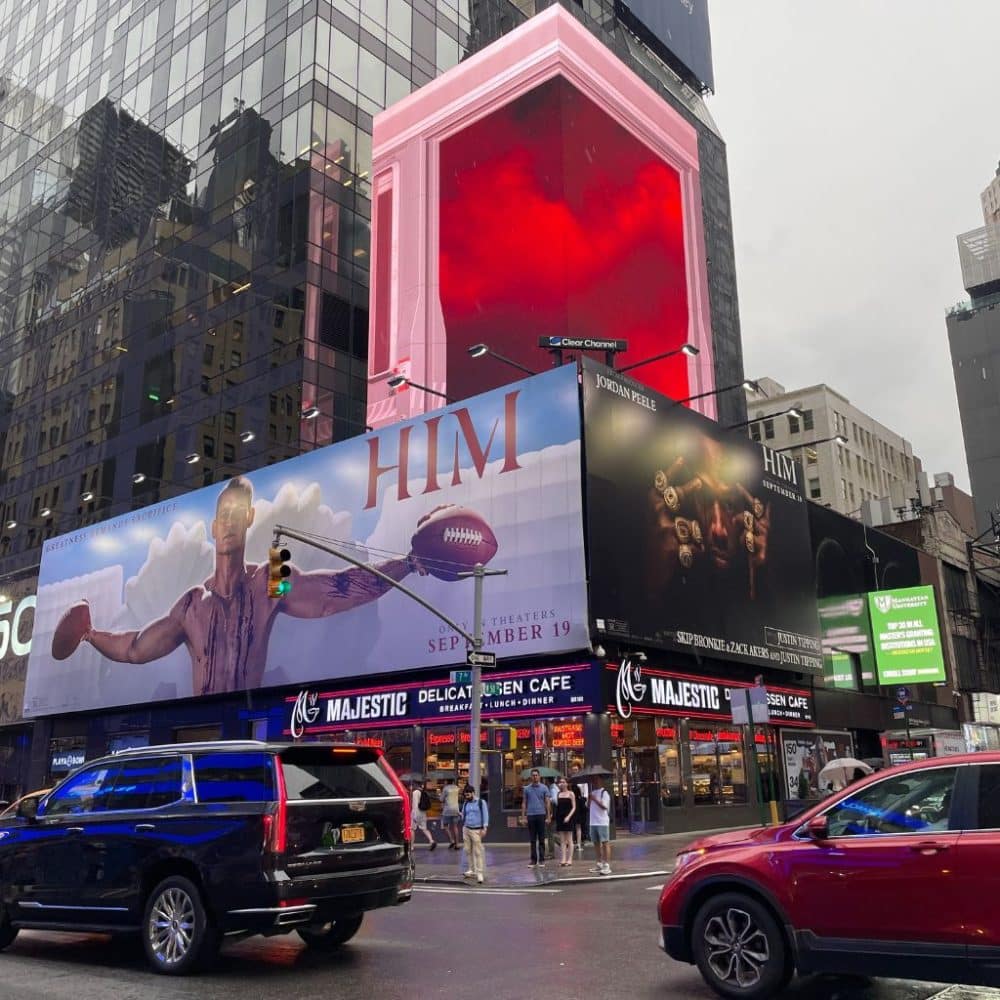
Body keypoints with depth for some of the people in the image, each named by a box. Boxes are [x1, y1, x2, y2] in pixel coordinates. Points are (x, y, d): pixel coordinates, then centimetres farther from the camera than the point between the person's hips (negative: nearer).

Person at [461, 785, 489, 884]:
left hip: (476, 830, -5)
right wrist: (463, 826, 7)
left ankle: (479, 873, -6)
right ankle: (472, 870, 15)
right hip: (467, 829, 5)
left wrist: (484, 828, -11)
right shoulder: (465, 804, 12)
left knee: (478, 852, -7)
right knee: (468, 850, 5)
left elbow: (485, 815, -4)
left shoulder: (481, 802, -1)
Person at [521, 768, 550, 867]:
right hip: (530, 815, 2)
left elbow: (547, 802, 2)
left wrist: (548, 816, -5)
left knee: (541, 839, 3)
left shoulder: (544, 788, 3)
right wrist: (523, 817, 3)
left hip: (541, 815, -1)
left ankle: (541, 859, 10)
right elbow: (524, 803, 10)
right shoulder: (527, 788, 9)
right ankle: (533, 860, 9)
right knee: (532, 840, 5)